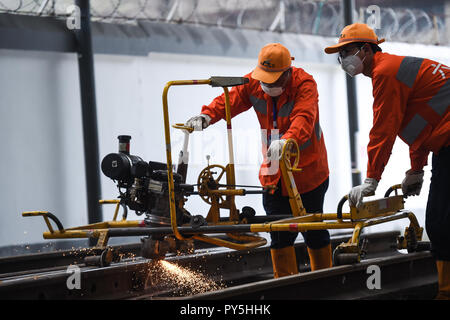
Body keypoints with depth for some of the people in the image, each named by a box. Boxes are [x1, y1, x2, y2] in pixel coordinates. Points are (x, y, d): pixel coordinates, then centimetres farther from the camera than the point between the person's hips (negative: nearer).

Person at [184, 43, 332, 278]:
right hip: (273, 172, 4)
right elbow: (228, 101, -10)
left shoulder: (305, 84, -19)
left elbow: (303, 119, -35)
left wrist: (286, 140, -55)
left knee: (313, 230, 4)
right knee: (279, 232, 4)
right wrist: (206, 116, -32)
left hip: (308, 169, -4)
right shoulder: (253, 83, -4)